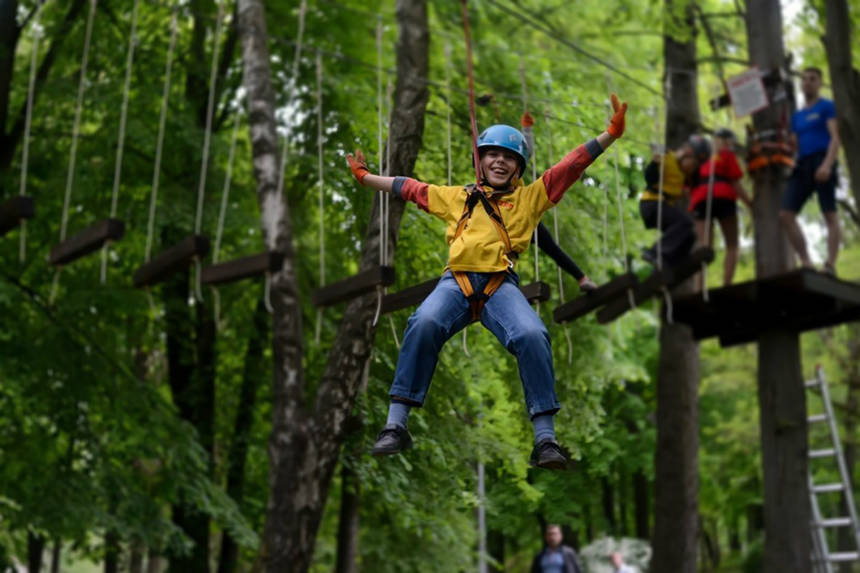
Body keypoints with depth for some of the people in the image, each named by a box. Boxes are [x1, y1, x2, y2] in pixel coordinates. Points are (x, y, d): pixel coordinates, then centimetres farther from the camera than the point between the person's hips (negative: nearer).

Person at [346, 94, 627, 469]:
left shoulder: (530, 197, 22)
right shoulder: (457, 197, 27)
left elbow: (572, 165, 17)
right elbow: (410, 188, 33)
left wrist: (611, 133, 11)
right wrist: (364, 177, 36)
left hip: (501, 284, 0)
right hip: (456, 281, 1)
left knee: (532, 335, -30)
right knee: (424, 324, -31)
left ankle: (545, 439, -22)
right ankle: (395, 426, -25)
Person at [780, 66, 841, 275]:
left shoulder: (826, 106, 6)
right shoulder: (797, 116, 24)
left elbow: (835, 138, -6)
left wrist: (827, 164, -20)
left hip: (821, 161, -6)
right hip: (802, 165, 6)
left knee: (829, 214, -9)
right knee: (786, 214, -7)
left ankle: (830, 265, -14)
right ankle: (806, 262, -5)